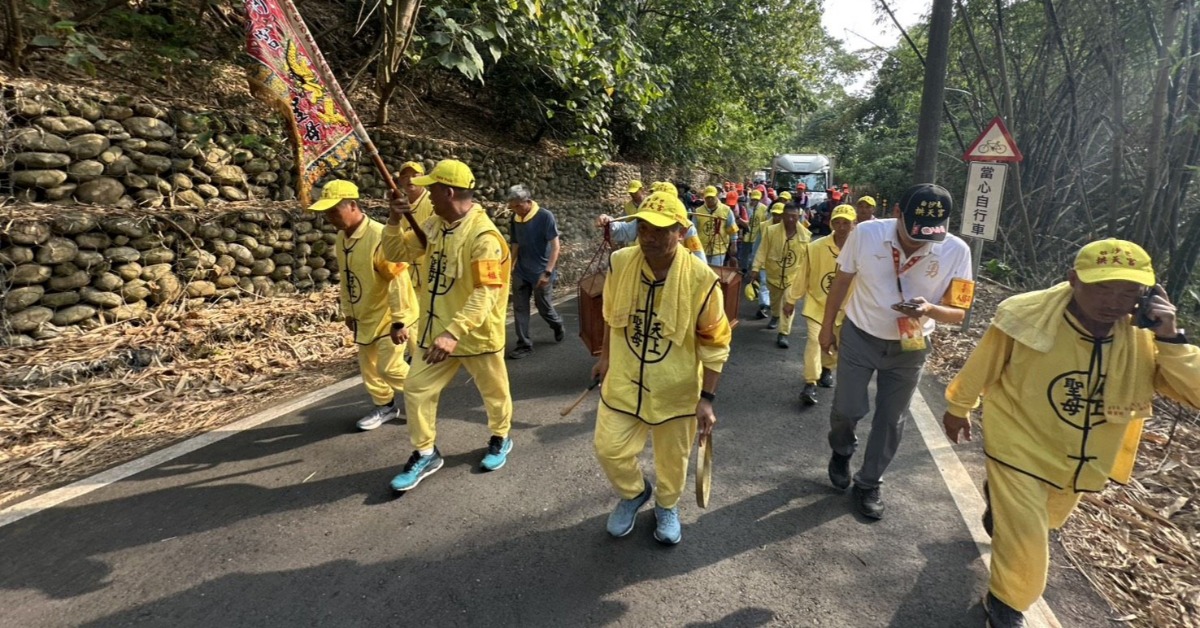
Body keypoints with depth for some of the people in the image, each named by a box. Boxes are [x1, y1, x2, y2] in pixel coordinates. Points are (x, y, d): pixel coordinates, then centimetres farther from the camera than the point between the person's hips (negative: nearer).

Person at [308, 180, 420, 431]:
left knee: (389, 367, -5)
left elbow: (399, 281, -26)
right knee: (369, 368, 16)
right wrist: (348, 311, 16)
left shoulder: (379, 236, -26)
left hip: (388, 317, -8)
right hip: (364, 317, 8)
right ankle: (385, 406, 35)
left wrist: (400, 321, -25)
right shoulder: (341, 238, 2)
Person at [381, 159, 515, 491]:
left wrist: (454, 332, -40)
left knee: (493, 391, 14)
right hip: (435, 330, 7)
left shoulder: (483, 235, -24)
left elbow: (486, 293, -31)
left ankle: (500, 439, 40)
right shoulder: (434, 225, 2)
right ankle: (425, 453, 26)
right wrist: (394, 222, -8)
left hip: (476, 333, -7)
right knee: (416, 389, 9)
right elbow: (396, 253, 11)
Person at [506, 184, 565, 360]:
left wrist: (547, 272, -23)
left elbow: (555, 246, -17)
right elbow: (515, 245, 11)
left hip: (540, 272, -5)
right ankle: (524, 345, 13)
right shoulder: (515, 218, 1)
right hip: (521, 272, 5)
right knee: (520, 308, 4)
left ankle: (558, 326, 39)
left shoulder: (545, 216, -16)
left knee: (544, 308, 8)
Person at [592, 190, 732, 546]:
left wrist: (707, 398, -13)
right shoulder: (620, 263, -11)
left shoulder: (700, 278, -21)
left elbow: (714, 343, -12)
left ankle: (667, 506, 48)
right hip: (623, 382, 2)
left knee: (672, 458, 16)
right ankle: (634, 493, 41)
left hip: (677, 388, -2)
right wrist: (606, 357, 16)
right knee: (609, 449, 8)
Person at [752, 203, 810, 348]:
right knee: (775, 300, 23)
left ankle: (783, 334, -3)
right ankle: (775, 316, 54)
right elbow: (763, 251, -12)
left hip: (794, 275, -1)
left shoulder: (806, 234, -11)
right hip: (774, 273, 1)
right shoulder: (771, 231, -14)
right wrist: (756, 268, -19)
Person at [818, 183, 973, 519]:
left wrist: (929, 310, -34)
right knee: (847, 408, 5)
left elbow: (958, 313, -11)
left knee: (890, 419, 12)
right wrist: (827, 326, 2)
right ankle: (841, 452, 40)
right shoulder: (865, 234, -21)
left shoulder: (957, 251, -19)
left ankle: (869, 483, 33)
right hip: (859, 337, -1)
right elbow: (842, 281, -5)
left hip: (909, 348, 1)